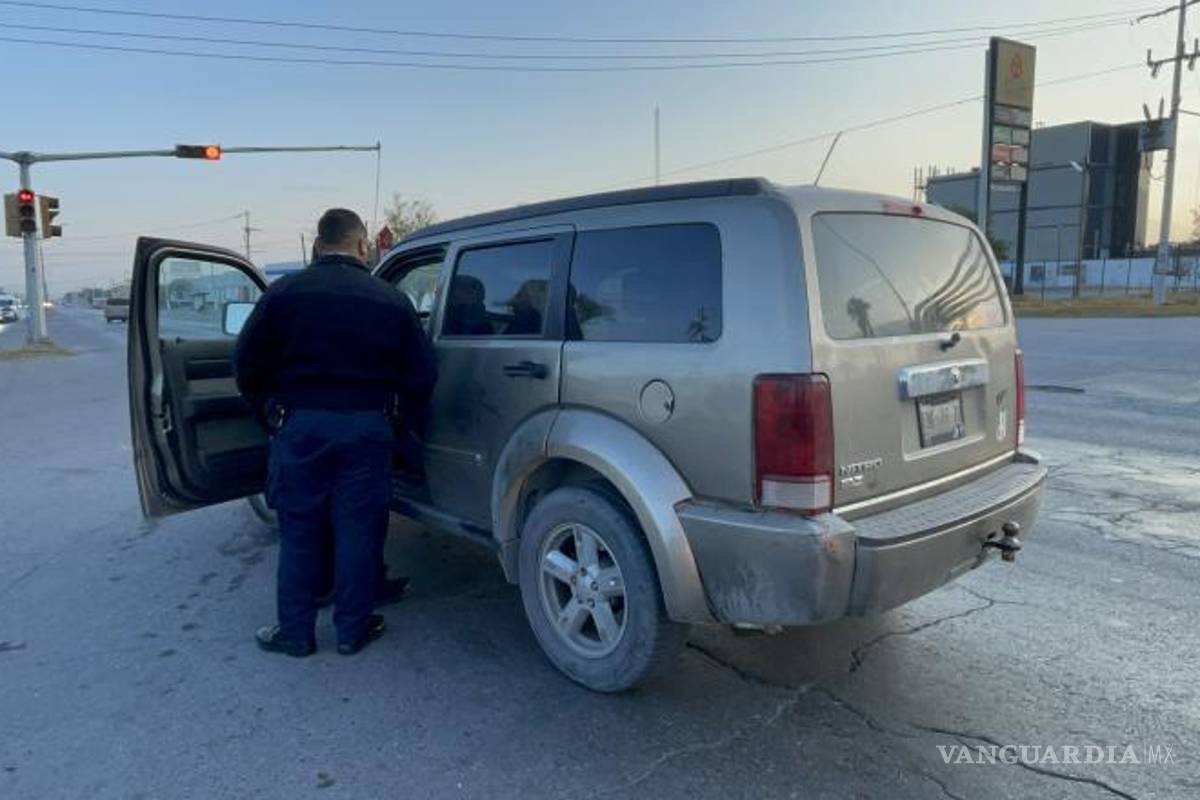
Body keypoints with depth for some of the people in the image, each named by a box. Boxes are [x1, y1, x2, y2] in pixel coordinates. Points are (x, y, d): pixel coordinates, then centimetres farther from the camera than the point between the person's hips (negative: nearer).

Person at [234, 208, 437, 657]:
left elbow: (247, 366, 1)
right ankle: (353, 630, 21)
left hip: (300, 427, 1)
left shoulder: (283, 293, -1)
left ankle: (295, 632, 22)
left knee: (300, 534, 12)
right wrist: (392, 409, 16)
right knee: (358, 533, 10)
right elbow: (421, 376, -1)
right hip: (366, 430, 0)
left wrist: (272, 414, 16)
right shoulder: (391, 301, -1)